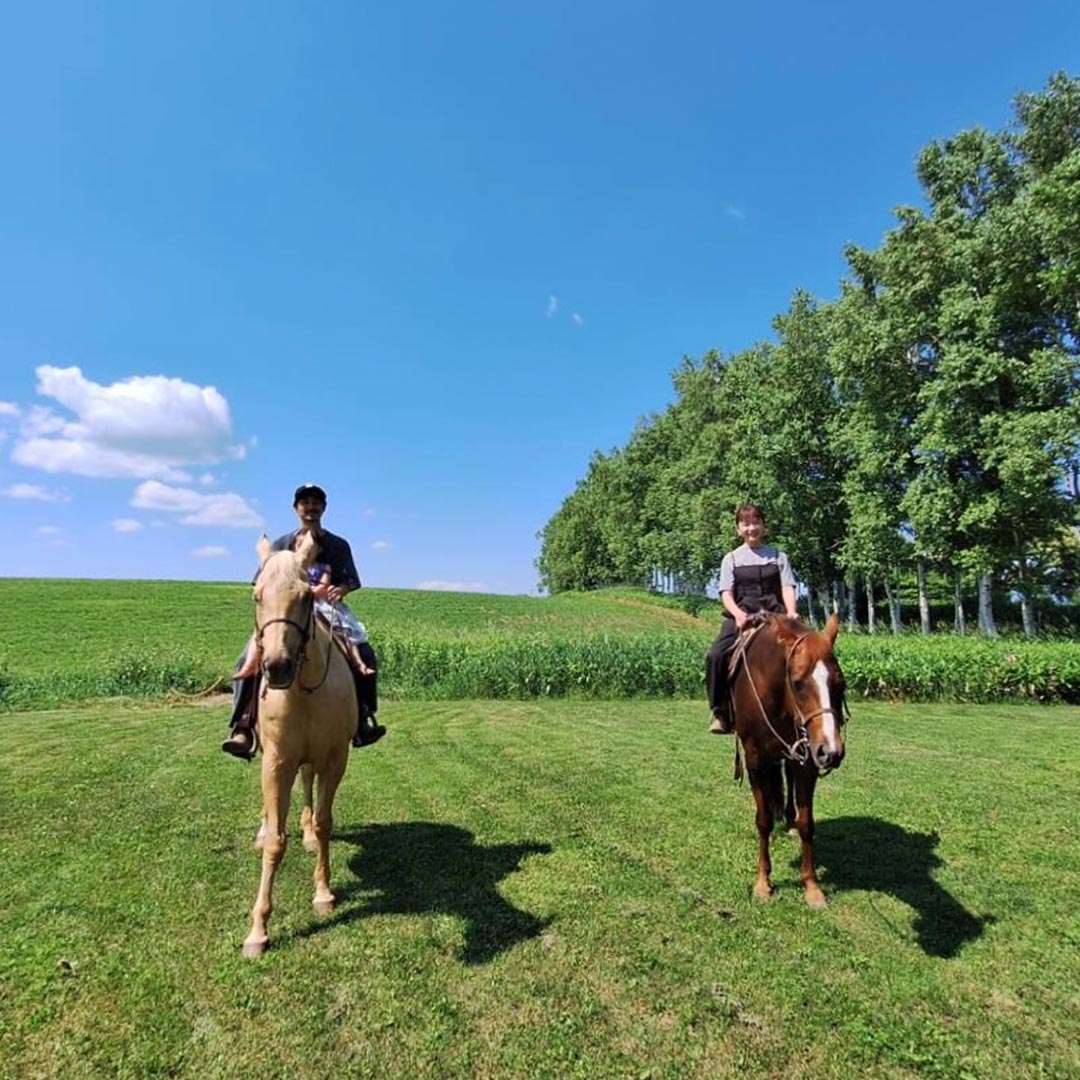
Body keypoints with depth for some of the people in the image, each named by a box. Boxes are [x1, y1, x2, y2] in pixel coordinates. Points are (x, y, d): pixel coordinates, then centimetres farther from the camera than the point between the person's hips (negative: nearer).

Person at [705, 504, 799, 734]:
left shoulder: (778, 557, 16)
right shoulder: (731, 559, 13)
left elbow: (788, 588, 5)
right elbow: (726, 593, 2)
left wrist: (791, 614, -16)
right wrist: (738, 613, -20)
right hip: (741, 616, -1)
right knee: (716, 656, -26)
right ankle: (721, 713, -14)